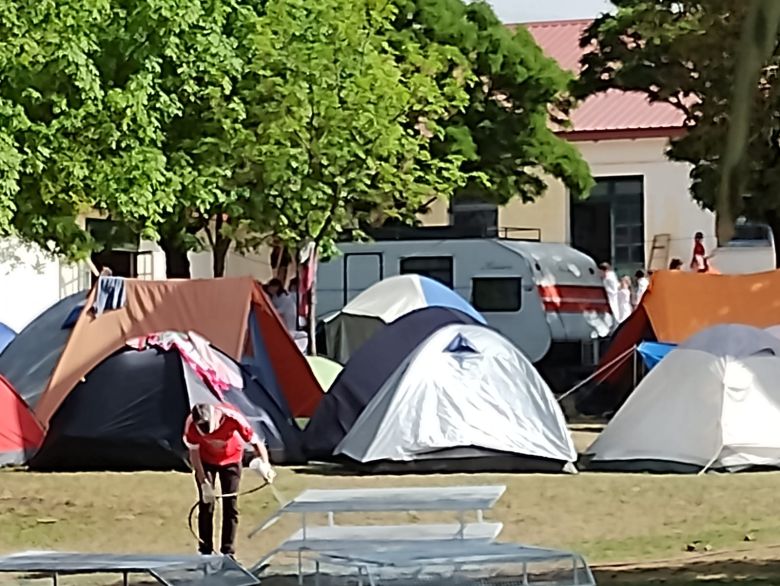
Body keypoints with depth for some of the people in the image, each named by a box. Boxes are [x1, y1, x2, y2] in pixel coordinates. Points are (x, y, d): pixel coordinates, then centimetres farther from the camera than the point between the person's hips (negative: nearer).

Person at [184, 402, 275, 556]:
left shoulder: (232, 417, -35)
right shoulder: (191, 424, -30)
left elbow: (255, 441, -27)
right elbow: (194, 453, -17)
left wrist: (265, 464, -43)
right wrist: (203, 482, -20)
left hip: (231, 459, 0)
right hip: (206, 461, 0)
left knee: (230, 506, -5)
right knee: (206, 505, -3)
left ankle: (228, 552, -1)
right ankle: (205, 552, 4)